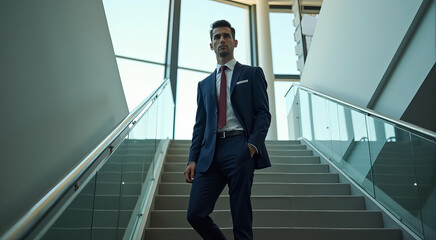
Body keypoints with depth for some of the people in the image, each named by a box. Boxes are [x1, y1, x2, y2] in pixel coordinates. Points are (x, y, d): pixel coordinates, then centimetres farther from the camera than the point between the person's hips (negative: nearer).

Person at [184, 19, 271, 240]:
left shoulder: (252, 74, 13)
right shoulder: (204, 84, 23)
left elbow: (263, 113, 3)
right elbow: (199, 124, 17)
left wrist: (253, 145, -13)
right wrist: (193, 159, 6)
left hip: (240, 148, -3)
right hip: (211, 153, 4)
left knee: (241, 219, -2)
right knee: (195, 214, -3)